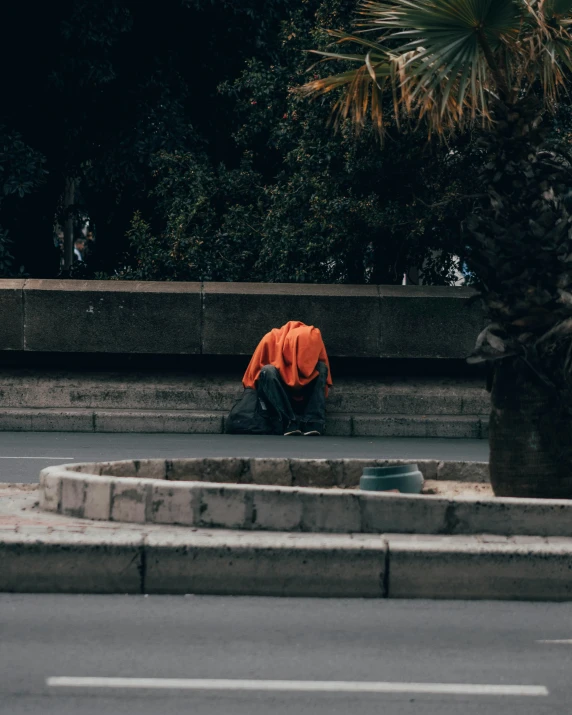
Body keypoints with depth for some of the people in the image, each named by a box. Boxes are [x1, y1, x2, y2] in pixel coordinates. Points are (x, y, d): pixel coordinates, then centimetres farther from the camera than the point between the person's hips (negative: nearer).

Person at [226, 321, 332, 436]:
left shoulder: (315, 342, -16)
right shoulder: (271, 340, -22)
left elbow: (323, 381, -4)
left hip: (304, 400, 2)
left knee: (321, 367, -24)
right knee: (268, 371, -33)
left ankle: (313, 425, -34)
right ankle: (289, 425, -39)